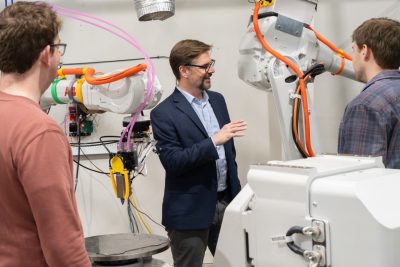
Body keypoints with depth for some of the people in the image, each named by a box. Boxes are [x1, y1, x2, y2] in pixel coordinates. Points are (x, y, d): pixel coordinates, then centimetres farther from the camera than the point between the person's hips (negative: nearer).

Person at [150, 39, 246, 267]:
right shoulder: (164, 113, -13)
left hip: (226, 202, 6)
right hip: (190, 211, -6)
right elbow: (172, 162, -20)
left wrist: (236, 191, 18)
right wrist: (213, 141, -26)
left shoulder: (217, 100, 9)